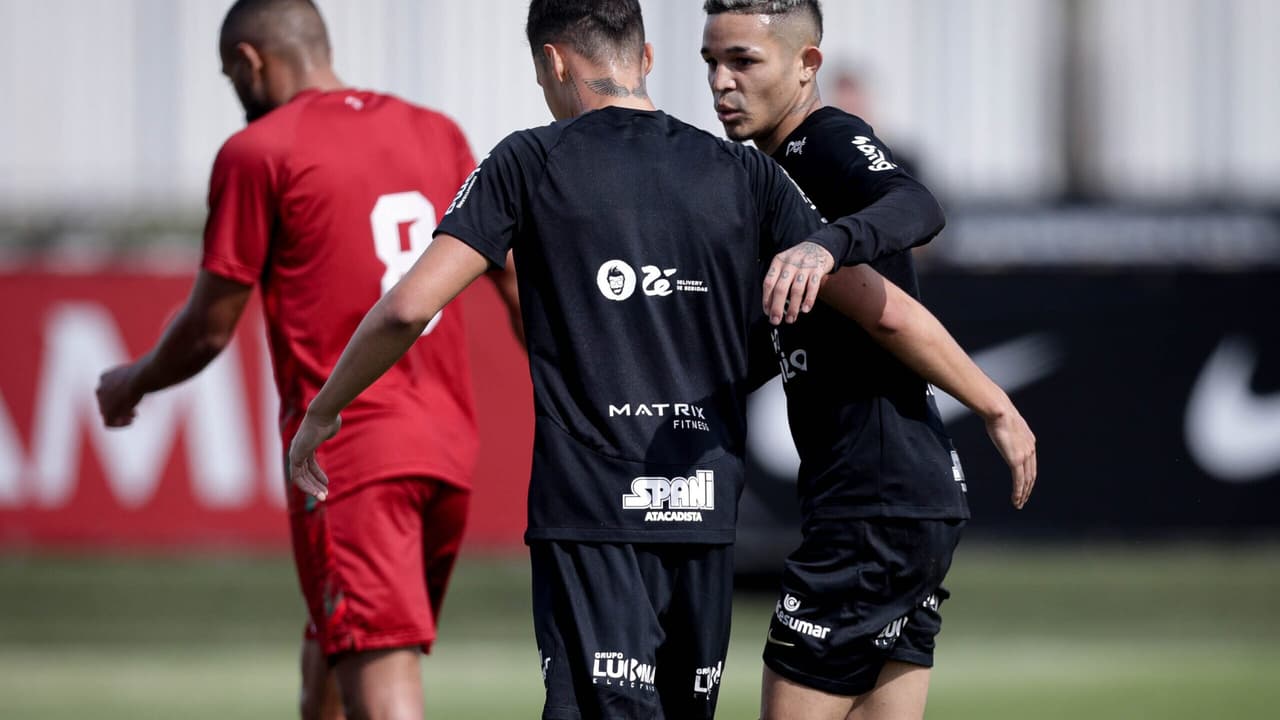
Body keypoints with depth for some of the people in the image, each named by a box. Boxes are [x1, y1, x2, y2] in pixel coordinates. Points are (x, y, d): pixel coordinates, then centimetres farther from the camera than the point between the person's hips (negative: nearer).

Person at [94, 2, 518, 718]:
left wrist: (132, 384, 19)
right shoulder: (440, 134, 15)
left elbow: (210, 329, 0)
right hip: (450, 451, 7)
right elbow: (519, 283, 14)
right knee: (328, 659, 21)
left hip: (348, 453, -7)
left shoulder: (258, 153, -3)